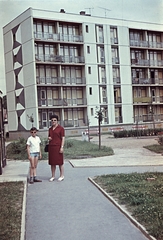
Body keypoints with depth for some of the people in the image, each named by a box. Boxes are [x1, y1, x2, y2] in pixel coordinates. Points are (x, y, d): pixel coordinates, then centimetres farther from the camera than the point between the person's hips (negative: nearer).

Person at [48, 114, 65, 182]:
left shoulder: (61, 128, -4)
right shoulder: (50, 129, 14)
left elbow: (63, 138, -7)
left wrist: (62, 147, -15)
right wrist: (49, 138, 0)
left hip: (58, 147, -5)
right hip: (51, 147, 6)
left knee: (60, 162, 0)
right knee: (52, 162, 7)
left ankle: (62, 176, 8)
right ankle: (53, 176, 14)